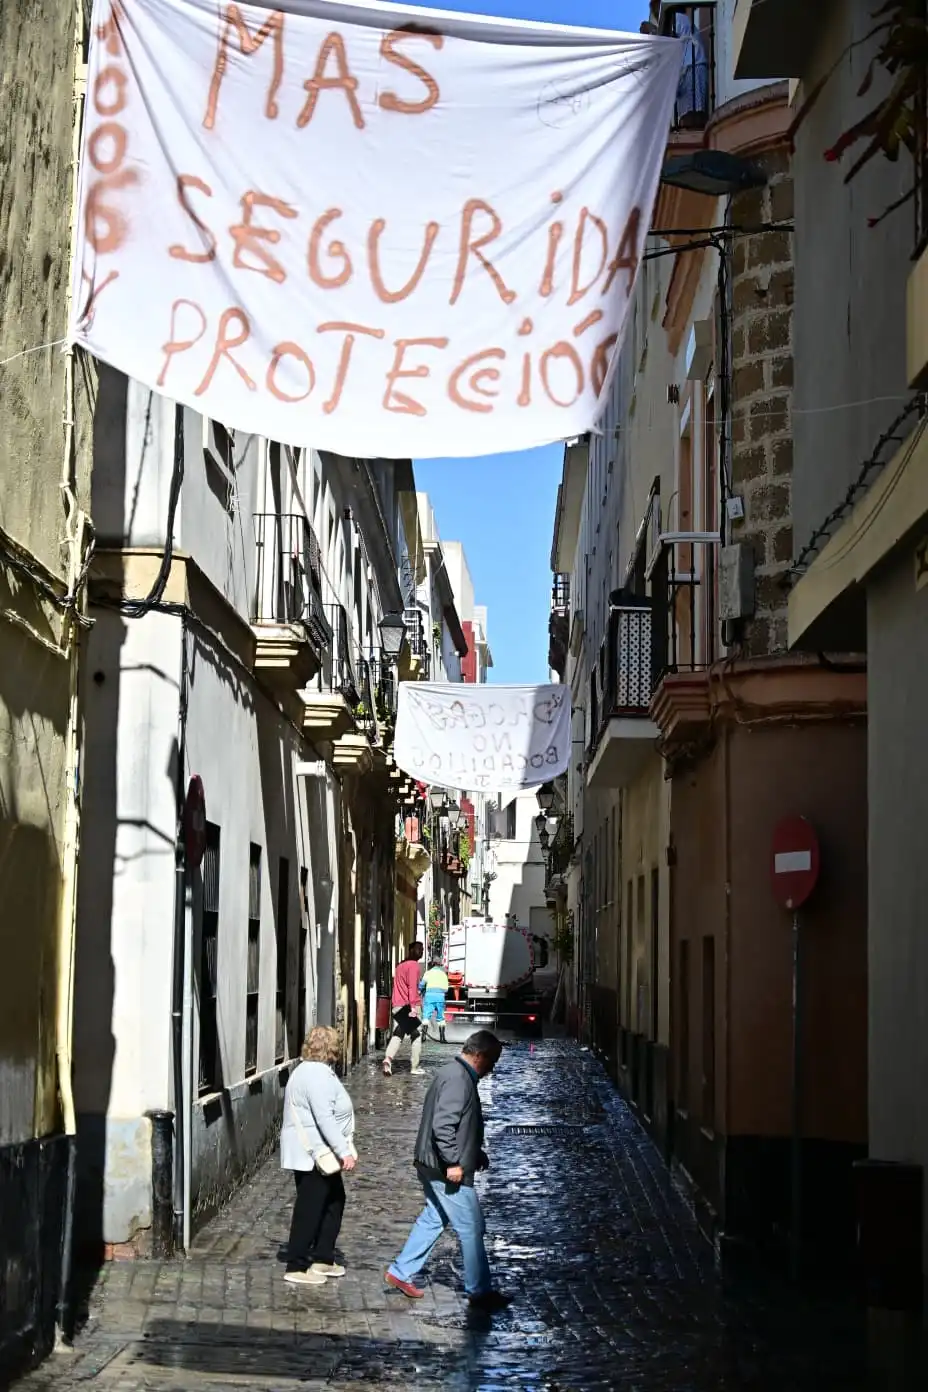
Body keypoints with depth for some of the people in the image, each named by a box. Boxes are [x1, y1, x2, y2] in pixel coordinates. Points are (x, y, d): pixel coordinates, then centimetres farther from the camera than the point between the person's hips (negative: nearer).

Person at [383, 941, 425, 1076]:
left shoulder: (401, 965, 19)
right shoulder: (413, 965, -8)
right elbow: (412, 987, -17)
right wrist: (414, 1006, -21)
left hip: (397, 1006, 7)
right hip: (408, 1006, -7)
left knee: (397, 1034, 4)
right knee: (416, 1035, 5)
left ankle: (388, 1058, -20)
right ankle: (415, 1067, 6)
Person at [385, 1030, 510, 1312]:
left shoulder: (455, 1074, 14)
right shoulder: (458, 1080, -20)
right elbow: (443, 1125, -28)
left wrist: (477, 1155, 21)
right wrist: (454, 1162, -24)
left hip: (436, 1167, 10)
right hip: (448, 1171, -10)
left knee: (433, 1220, 18)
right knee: (472, 1228, -1)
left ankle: (400, 1272, 23)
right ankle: (479, 1292, 7)